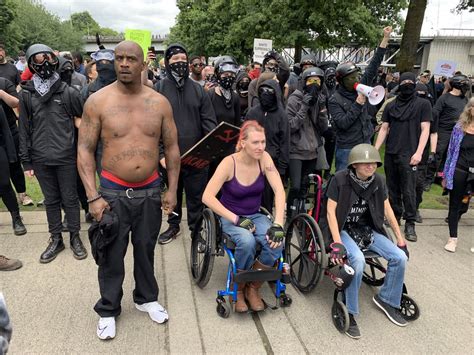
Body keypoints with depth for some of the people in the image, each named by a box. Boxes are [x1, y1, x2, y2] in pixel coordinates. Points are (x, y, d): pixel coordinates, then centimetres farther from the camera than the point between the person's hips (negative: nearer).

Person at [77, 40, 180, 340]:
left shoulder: (160, 102, -1)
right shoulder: (98, 101, -7)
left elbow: (172, 147, 5)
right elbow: (85, 150, -6)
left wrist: (172, 190, 2)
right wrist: (93, 196, -12)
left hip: (150, 191, 2)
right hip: (113, 192, -1)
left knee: (146, 248, 16)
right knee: (112, 255, 9)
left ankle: (147, 298, 38)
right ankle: (108, 310, 29)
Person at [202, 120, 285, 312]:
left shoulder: (264, 158, -10)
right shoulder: (229, 163, -19)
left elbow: (279, 190, -16)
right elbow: (207, 197, -24)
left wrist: (278, 224, -27)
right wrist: (236, 219, -27)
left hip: (255, 216, 3)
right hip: (231, 218, -3)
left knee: (276, 243, -26)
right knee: (247, 242, -35)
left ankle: (253, 288, -1)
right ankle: (238, 289, -6)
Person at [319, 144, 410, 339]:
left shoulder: (378, 181, -1)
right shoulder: (340, 179, -16)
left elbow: (387, 209, 8)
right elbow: (330, 211, -16)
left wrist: (400, 239, 9)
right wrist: (337, 243, -25)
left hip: (366, 229, 6)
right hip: (342, 229, -5)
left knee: (400, 257, -11)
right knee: (358, 260, -33)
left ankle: (386, 299, 15)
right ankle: (349, 312, -13)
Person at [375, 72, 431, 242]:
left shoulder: (423, 104, 4)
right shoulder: (391, 106, 13)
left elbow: (425, 129, -2)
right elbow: (384, 129, 13)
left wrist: (418, 152, -12)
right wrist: (375, 149, 4)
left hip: (408, 154, -4)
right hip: (391, 153, 4)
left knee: (408, 190, -6)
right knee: (393, 188, 11)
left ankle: (410, 224, 1)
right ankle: (395, 216, 24)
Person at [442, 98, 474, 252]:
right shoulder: (459, 127, 1)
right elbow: (451, 151, 6)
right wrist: (446, 175, 7)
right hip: (459, 171, 1)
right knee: (455, 205, 10)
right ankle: (453, 238, 24)